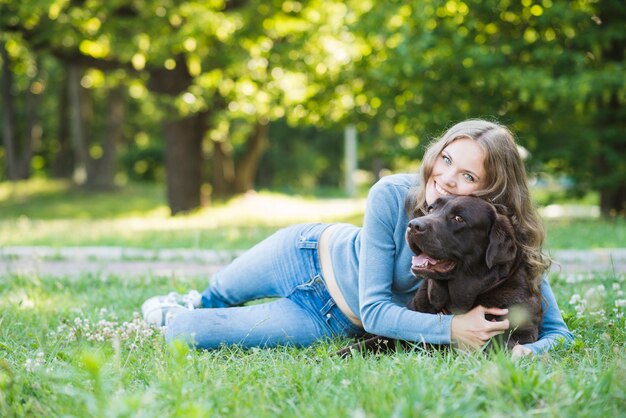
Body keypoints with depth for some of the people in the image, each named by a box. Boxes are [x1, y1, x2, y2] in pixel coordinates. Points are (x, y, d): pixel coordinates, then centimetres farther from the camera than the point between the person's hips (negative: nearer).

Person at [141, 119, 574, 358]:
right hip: (312, 253, 0)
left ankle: (179, 317, 42)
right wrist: (449, 328, -43)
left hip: (330, 318, 0)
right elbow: (374, 310, -29)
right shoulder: (392, 195, -30)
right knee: (216, 294, 27)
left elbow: (556, 331, -25)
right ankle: (195, 303, 68)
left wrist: (528, 350, -48)